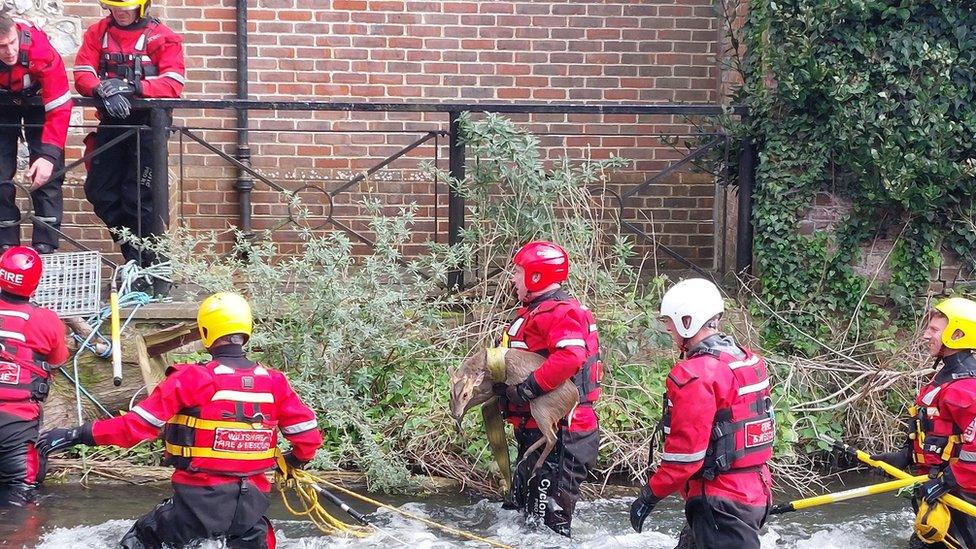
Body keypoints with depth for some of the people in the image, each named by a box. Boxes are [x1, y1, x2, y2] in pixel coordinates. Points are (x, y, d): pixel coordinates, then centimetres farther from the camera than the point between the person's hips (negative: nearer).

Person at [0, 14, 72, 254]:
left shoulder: (41, 51, -38)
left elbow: (60, 106, -34)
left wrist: (49, 155, -40)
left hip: (37, 101, -2)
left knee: (47, 172, -12)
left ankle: (45, 246, -7)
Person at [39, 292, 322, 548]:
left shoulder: (192, 379, -12)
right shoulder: (274, 382, 0)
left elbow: (138, 424, -13)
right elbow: (307, 434, 4)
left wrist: (79, 435, -6)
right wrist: (297, 460, 27)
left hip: (201, 500, -4)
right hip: (252, 505, 4)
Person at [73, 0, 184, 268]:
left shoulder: (163, 37, -3)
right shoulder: (97, 33, 7)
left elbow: (173, 84, -13)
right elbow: (82, 75, -2)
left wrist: (132, 87, -26)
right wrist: (104, 90, -23)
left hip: (147, 123, -5)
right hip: (111, 123, 5)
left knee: (139, 197, -7)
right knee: (100, 194, 6)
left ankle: (148, 266, 3)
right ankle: (134, 255, 20)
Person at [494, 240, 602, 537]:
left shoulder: (560, 312, -16)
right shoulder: (533, 312, 19)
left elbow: (571, 356, -34)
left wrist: (529, 387, -32)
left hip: (560, 434, -11)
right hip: (536, 431, 12)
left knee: (549, 518, -11)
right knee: (519, 507, 19)